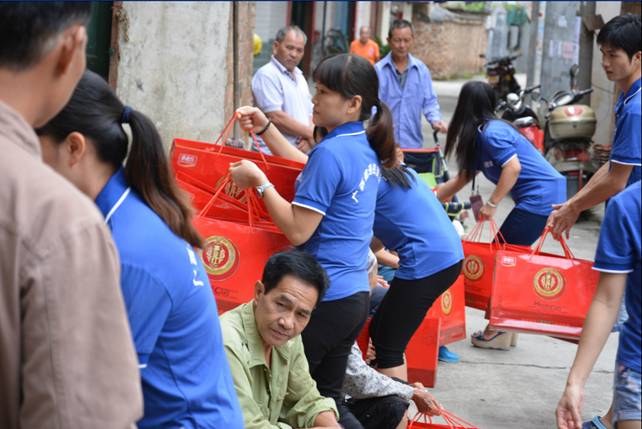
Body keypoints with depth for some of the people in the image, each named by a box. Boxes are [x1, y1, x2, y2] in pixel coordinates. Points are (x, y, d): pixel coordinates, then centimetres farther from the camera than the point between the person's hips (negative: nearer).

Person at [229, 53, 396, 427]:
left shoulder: (332, 151, -18)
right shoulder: (365, 148, 10)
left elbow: (298, 230, -19)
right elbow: (310, 173, 26)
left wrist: (259, 181, -11)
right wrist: (265, 128, 20)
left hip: (324, 298, -9)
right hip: (355, 295, 9)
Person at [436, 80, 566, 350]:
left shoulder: (490, 132, -13)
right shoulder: (481, 135, 18)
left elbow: (513, 167, -22)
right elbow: (464, 177, 24)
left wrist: (492, 203, -16)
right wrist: (434, 196, 29)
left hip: (540, 198, -9)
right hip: (548, 196, 9)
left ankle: (498, 331, 3)